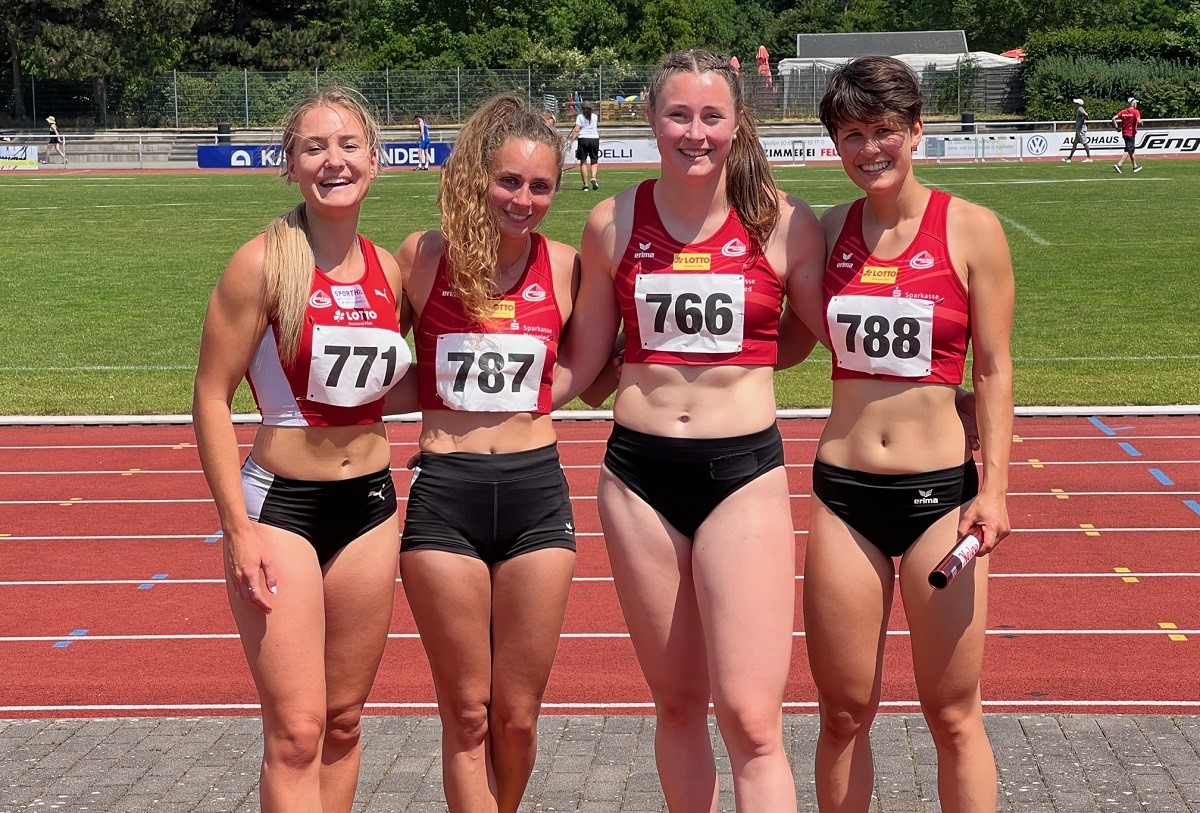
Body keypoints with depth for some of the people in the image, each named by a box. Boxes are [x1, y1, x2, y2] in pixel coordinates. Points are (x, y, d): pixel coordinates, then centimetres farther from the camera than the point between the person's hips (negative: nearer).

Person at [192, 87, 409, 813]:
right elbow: (212, 396, -11)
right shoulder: (264, 264, -12)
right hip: (279, 505, -5)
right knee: (296, 730, -7)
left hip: (370, 505, 5)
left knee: (344, 720, 13)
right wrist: (239, 529, -15)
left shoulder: (388, 270, 4)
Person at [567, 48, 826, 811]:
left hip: (744, 472, -2)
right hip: (640, 471, 3)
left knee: (751, 718, -9)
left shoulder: (784, 223, -4)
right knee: (677, 704, 13)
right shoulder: (614, 222, 2)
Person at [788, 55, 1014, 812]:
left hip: (940, 489, -2)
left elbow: (994, 370, -3)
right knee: (845, 711, 9)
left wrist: (994, 486, -9)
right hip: (843, 492, 3)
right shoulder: (827, 229, 5)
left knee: (954, 715, 5)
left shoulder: (971, 229, -4)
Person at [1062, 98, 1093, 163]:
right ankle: (1069, 158, 16)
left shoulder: (1080, 109, -15)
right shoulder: (1078, 110, 15)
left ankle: (1089, 158, -4)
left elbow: (1085, 114, -32)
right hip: (1078, 129, 11)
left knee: (1084, 143, -7)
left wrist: (1082, 121, -19)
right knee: (1074, 143, 12)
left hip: (1081, 129, -11)